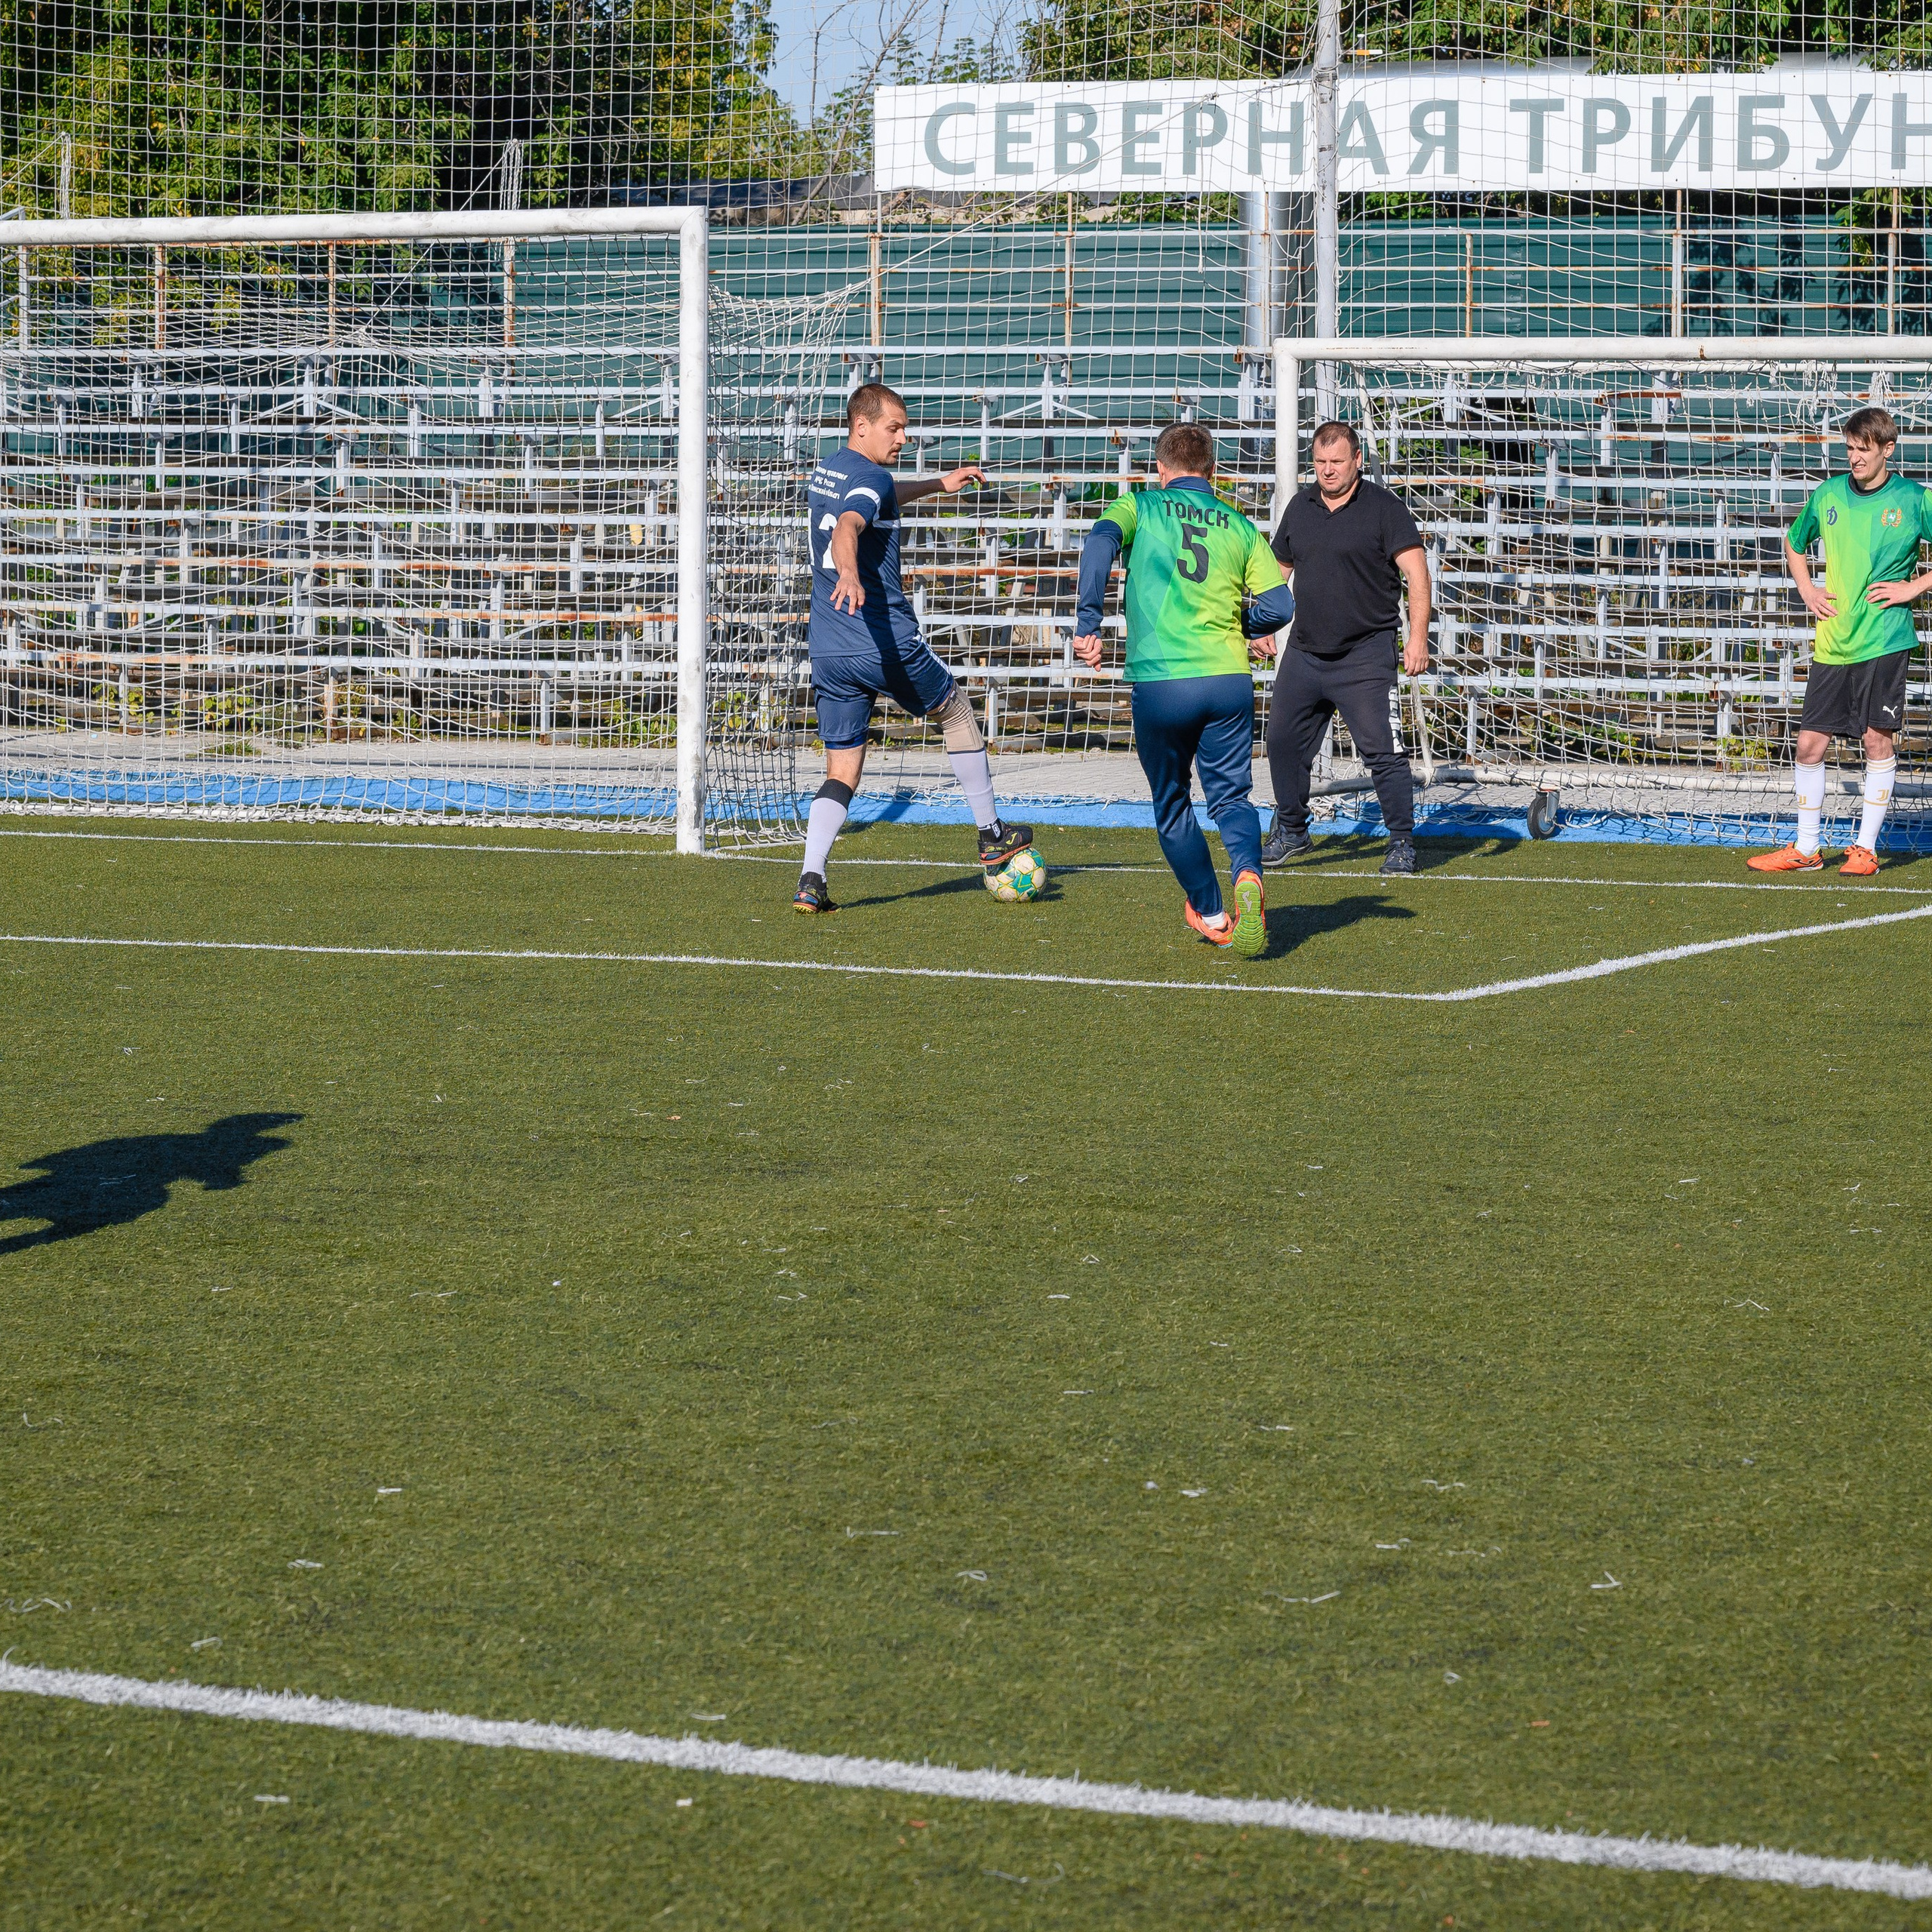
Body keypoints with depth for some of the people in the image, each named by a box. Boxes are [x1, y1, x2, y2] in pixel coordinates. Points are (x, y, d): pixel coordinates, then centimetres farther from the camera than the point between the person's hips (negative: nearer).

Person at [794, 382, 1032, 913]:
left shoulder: (826, 472, 16)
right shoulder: (870, 477, -12)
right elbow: (847, 526, -34)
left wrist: (938, 483, 46)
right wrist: (848, 575, -53)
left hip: (827, 652, 7)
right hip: (886, 645, -7)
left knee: (842, 773, 6)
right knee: (957, 713, 19)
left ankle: (811, 881, -13)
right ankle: (993, 837, 28)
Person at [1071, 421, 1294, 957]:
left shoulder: (1141, 506, 9)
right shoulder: (1240, 527, 13)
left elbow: (1101, 542, -13)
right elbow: (1279, 606, 4)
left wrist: (1087, 624, -13)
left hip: (1159, 681, -1)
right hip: (1228, 679, 1)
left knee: (1173, 806, 18)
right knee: (1230, 796, 11)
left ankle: (1211, 916, 26)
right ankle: (1247, 874, -20)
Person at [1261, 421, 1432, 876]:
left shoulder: (1383, 508, -7)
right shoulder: (1301, 506, 11)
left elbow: (1416, 573, -11)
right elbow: (1278, 569, 24)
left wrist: (1418, 638, -20)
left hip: (1365, 655, -6)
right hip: (1303, 652, 6)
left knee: (1381, 750, -10)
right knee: (1284, 743, 10)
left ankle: (1402, 843, -2)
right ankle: (1291, 833, 27)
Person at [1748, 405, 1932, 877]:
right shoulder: (1828, 496, 8)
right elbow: (1794, 542, 26)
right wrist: (1806, 589, 11)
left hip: (1884, 640, -4)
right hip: (1833, 641, 4)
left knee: (1878, 738, -1)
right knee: (1811, 743, 3)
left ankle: (1866, 848, 8)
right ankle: (1806, 849, 13)